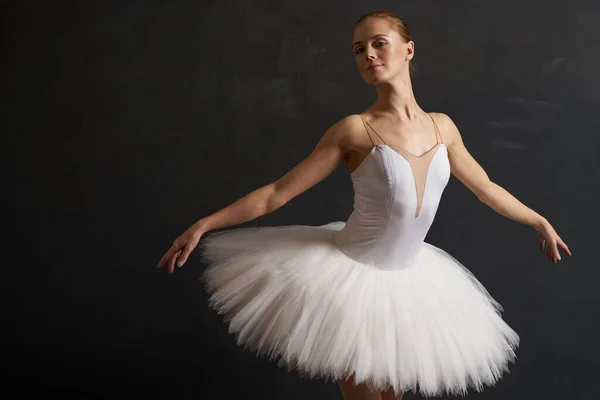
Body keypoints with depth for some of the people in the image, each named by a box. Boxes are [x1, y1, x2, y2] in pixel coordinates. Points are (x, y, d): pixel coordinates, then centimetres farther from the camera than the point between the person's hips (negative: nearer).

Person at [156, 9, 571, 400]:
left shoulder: (442, 126, 1)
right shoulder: (355, 129, -12)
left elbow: (486, 187, 16)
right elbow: (277, 193, -10)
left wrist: (540, 221, 26)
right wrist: (203, 225, -13)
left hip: (410, 278, 5)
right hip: (351, 276, -4)